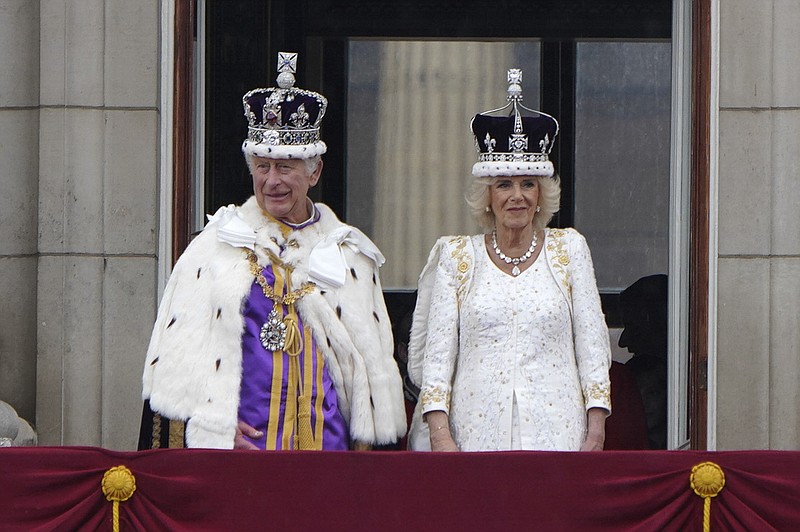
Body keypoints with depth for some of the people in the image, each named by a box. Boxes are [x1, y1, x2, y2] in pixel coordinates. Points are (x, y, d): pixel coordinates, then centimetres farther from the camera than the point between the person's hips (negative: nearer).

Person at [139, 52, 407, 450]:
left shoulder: (348, 252, 13)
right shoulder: (219, 242, 8)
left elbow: (372, 356, 14)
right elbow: (179, 349, 3)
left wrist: (364, 446, 6)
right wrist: (214, 424, -7)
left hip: (325, 440, 2)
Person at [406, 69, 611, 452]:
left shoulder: (569, 249, 11)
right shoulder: (457, 257, 9)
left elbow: (592, 345, 9)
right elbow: (435, 351, 5)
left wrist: (596, 429, 0)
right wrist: (439, 432, -6)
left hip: (556, 434, 0)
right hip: (477, 431, 0)